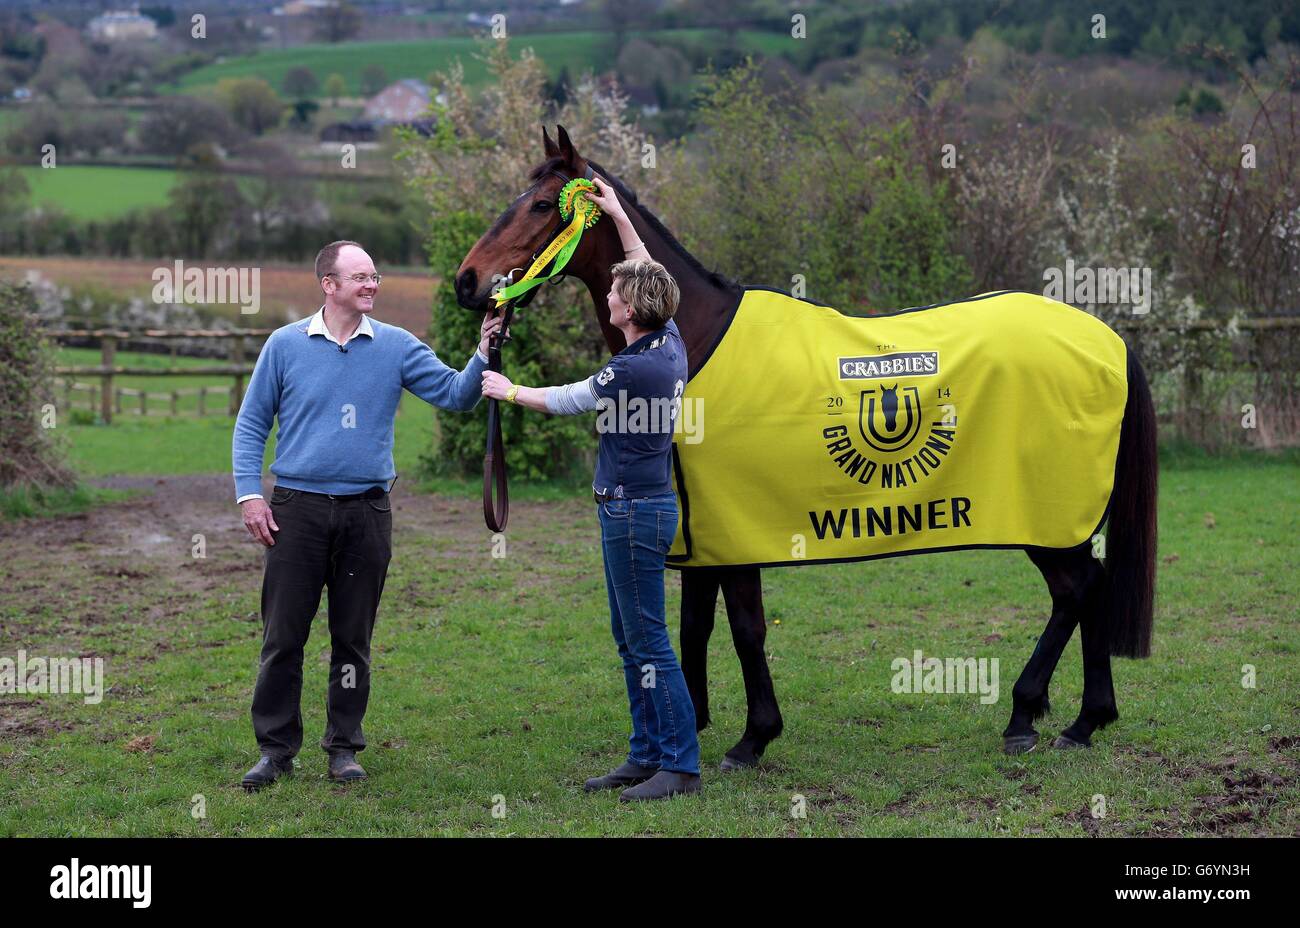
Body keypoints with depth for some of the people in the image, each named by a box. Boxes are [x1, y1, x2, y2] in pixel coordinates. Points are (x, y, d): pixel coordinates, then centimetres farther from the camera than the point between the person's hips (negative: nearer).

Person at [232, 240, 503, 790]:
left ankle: (344, 747, 19)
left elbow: (456, 395, -3)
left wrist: (483, 356, -21)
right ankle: (276, 748, 11)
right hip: (298, 509, -1)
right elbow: (251, 424, 5)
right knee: (283, 636, 0)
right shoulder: (285, 345, 1)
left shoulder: (397, 347, 3)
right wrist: (249, 494, -4)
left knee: (353, 638, 8)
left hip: (366, 511, 1)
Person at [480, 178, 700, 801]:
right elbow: (652, 278, 23)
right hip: (636, 508, 10)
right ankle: (647, 755, 18)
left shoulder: (633, 369, -20)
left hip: (634, 511, -10)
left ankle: (681, 765, -5)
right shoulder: (671, 345, 4)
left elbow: (562, 401, -6)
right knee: (629, 639, 14)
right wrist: (617, 215, 28)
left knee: (647, 641, -7)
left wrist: (508, 391, 12)